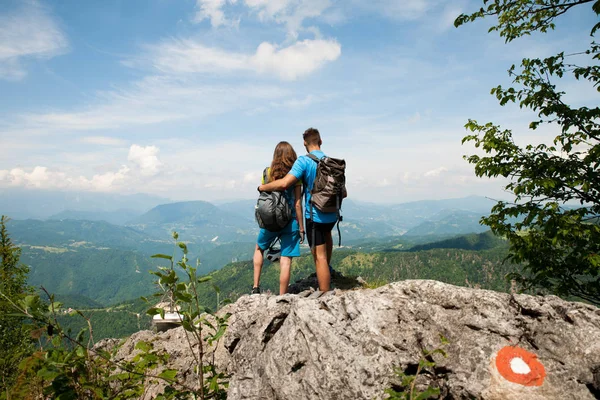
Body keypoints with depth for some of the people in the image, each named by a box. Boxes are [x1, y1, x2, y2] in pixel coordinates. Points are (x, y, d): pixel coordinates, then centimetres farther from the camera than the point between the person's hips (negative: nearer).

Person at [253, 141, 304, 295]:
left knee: (259, 248, 27)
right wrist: (301, 227, 0)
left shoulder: (268, 172, -1)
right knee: (286, 260, 4)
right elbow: (297, 204, -8)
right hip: (290, 221, -2)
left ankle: (256, 287, 24)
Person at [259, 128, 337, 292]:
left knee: (320, 258, -2)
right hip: (332, 214, 7)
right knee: (326, 233, 38)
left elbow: (285, 183, -23)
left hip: (315, 215, -7)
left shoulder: (304, 161, -14)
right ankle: (327, 271, 46)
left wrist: (263, 187, -7)